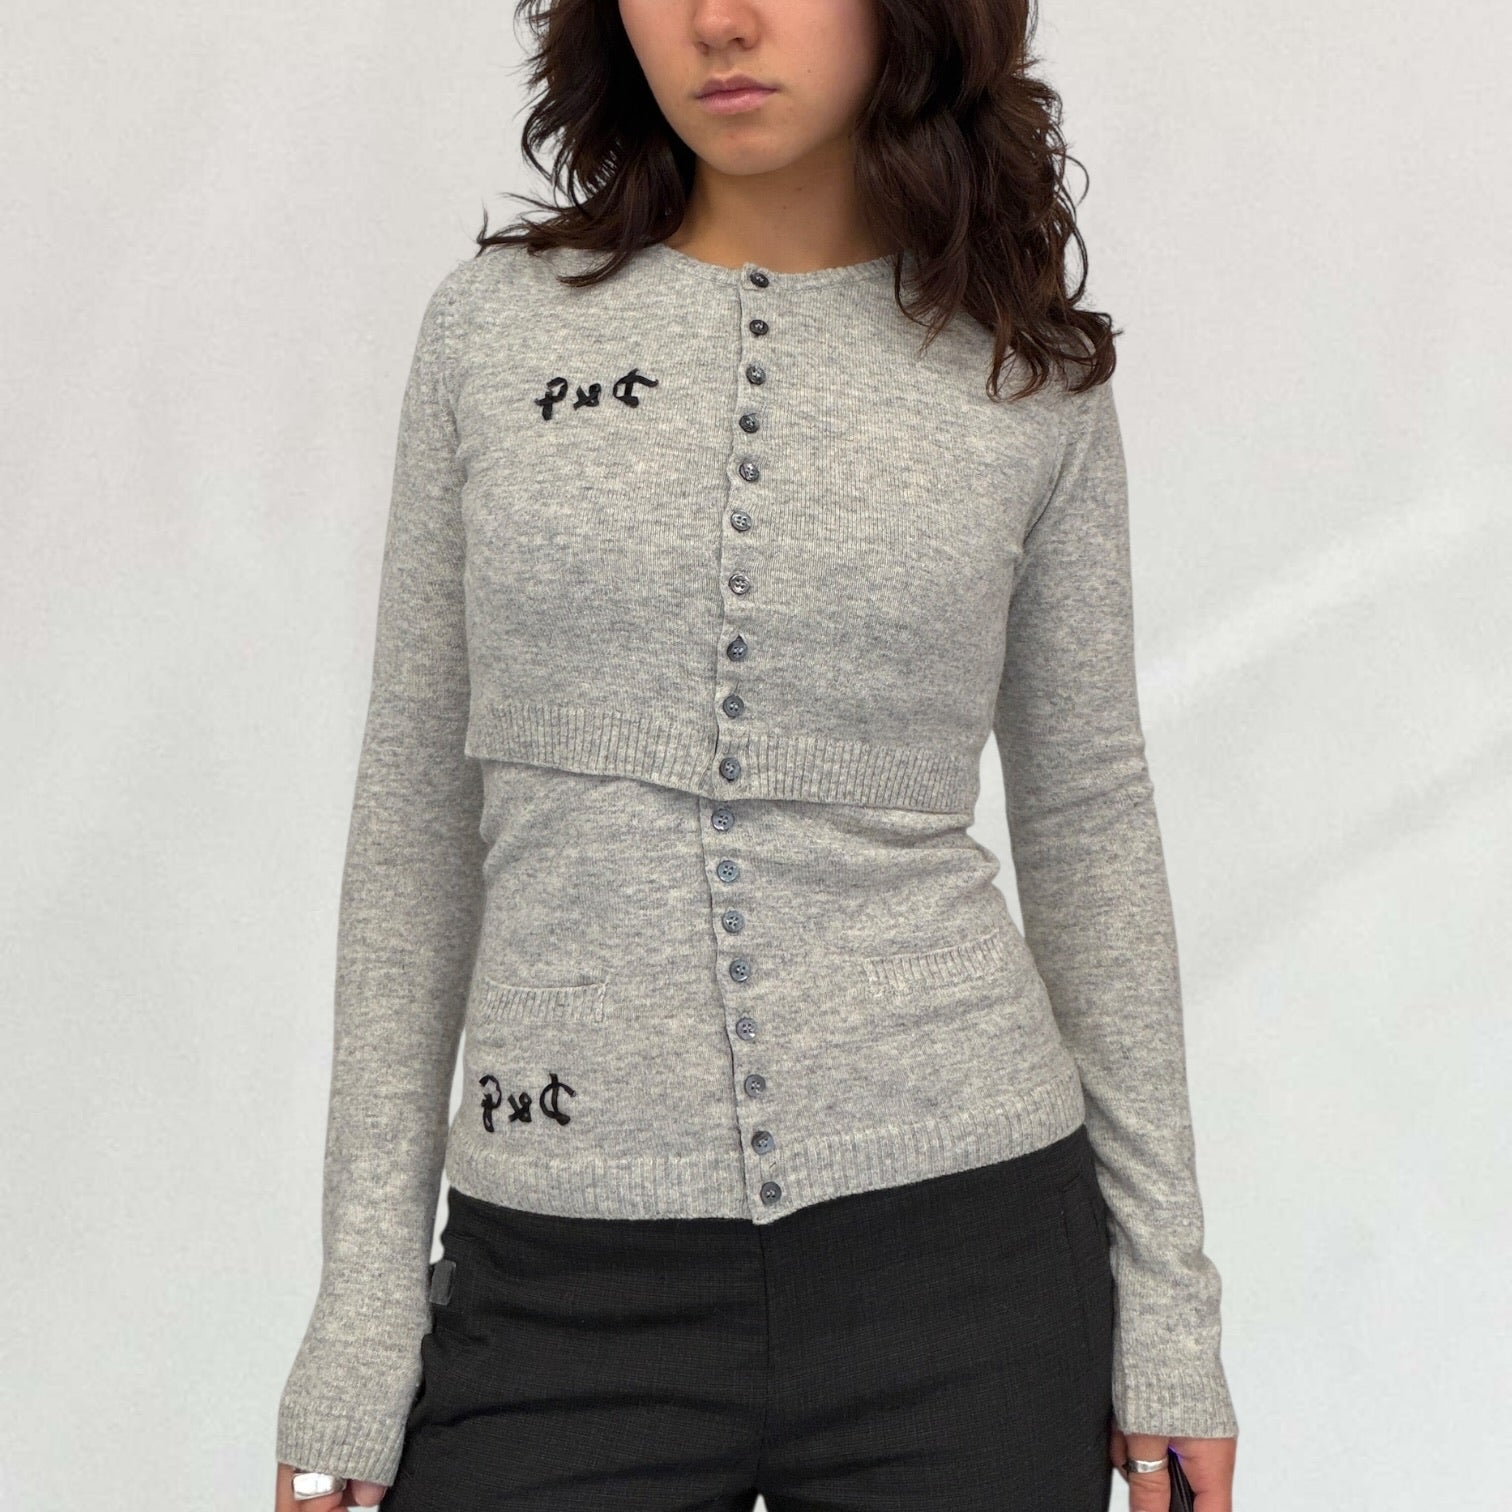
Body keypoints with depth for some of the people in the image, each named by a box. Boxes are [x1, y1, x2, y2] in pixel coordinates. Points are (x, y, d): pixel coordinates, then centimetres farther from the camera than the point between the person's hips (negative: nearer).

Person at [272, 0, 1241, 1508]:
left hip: (956, 1233, 0)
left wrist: (1167, 1300, 5)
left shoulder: (1027, 375, 3)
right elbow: (418, 820, 4)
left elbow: (1088, 821, 7)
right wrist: (363, 1314, 1)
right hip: (563, 1279, 1)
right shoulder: (495, 326, 3)